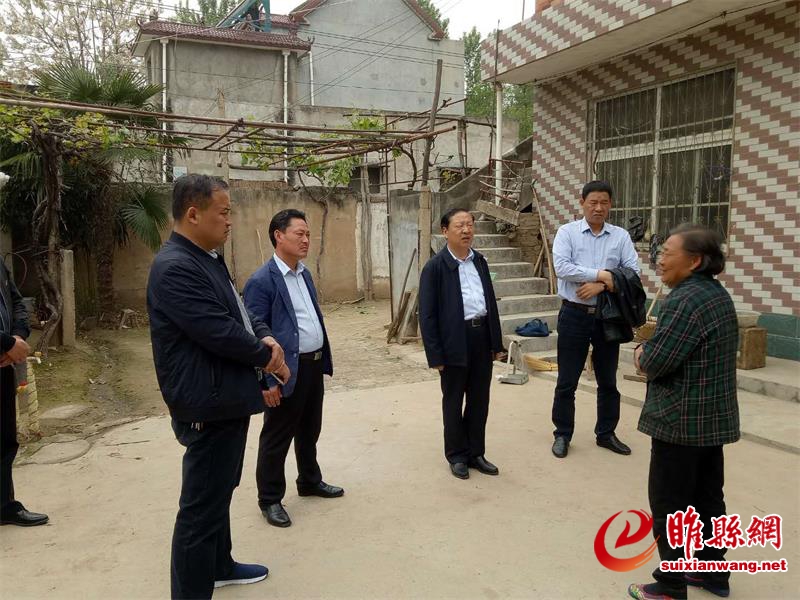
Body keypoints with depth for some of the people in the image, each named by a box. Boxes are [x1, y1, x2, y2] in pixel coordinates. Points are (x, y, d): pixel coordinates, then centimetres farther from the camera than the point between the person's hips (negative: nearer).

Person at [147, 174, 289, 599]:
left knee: (219, 492, 25)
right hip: (208, 404, -11)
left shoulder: (207, 259, 11)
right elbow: (219, 332, -26)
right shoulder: (176, 267, -22)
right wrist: (266, 356, -10)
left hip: (227, 398, 11)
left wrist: (266, 338, -3)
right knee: (202, 505, 0)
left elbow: (238, 312, 17)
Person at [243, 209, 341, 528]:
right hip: (287, 371, -8)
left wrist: (324, 359, 14)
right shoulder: (261, 281, -16)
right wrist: (267, 380, -19)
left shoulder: (304, 274, 10)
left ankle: (310, 481, 41)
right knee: (276, 438, 7)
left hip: (314, 365, 8)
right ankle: (270, 499, 23)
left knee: (309, 431, 22)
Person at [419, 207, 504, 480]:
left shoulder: (480, 261, 10)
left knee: (479, 401, 15)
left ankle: (476, 453, 30)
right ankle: (457, 456, 26)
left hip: (482, 337, 5)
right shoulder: (435, 267, -8)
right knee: (453, 403, 10)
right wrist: (435, 355, -13)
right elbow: (427, 315, -9)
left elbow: (491, 302, 13)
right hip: (455, 342, -5)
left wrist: (497, 342, 11)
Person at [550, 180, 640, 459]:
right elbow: (561, 267, -17)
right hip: (574, 315, -2)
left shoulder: (621, 236, 3)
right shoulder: (567, 232, -3)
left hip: (608, 316, 3)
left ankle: (606, 433, 30)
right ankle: (562, 435, 20)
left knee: (608, 380, 14)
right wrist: (600, 274, -19)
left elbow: (634, 271, -6)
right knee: (567, 381, 5)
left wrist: (601, 286, -18)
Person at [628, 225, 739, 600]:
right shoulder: (719, 294, 10)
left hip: (682, 420, -9)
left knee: (669, 503, 2)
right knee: (708, 498, 20)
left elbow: (654, 362, -24)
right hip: (714, 416, 10)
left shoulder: (683, 301, -21)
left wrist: (640, 355, 1)